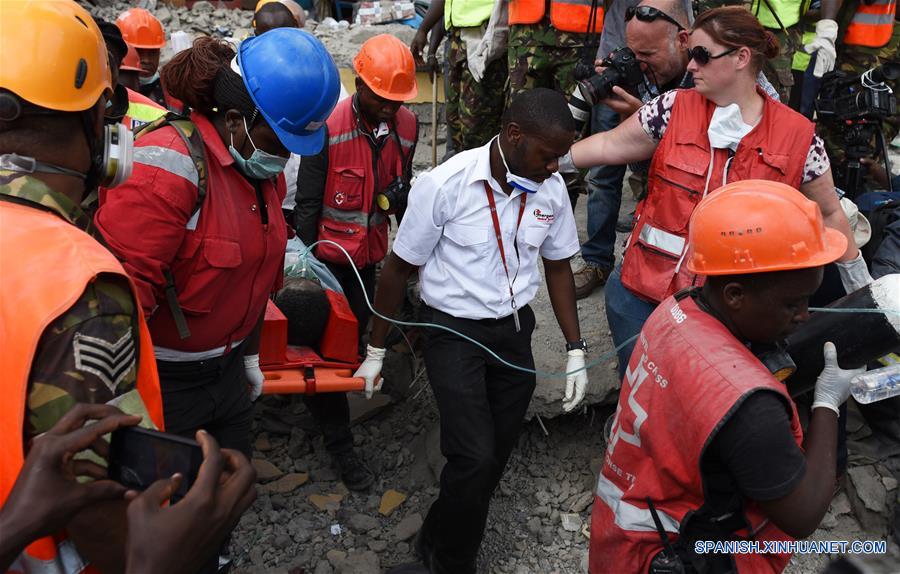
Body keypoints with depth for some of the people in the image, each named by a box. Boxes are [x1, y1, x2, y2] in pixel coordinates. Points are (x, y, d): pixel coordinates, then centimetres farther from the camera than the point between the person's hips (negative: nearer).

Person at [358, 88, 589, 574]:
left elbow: (557, 265, 9)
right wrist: (375, 352, -1)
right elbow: (399, 268, -8)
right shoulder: (444, 185, -18)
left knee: (496, 455, 9)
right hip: (454, 332, -4)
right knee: (475, 458, -11)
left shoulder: (551, 189, -5)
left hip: (513, 331, 5)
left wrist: (575, 350, 7)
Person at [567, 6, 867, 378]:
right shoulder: (674, 109, -3)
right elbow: (609, 145, 5)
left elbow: (828, 213, 6)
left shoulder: (797, 136, -5)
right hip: (642, 292, 1)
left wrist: (862, 288, 12)